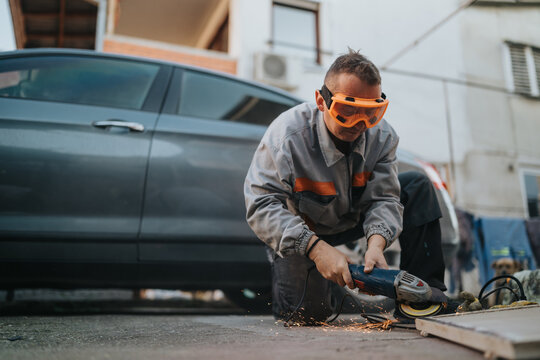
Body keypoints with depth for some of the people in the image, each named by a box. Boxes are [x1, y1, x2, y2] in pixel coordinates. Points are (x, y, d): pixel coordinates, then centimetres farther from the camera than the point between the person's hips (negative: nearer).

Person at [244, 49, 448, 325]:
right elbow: (262, 205, -34)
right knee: (306, 312, -20)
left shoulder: (382, 135, -17)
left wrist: (376, 243, -40)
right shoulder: (288, 134, -31)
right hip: (301, 230, -4)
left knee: (417, 187, -11)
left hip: (355, 217, 5)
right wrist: (316, 248, -44)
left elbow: (384, 197, -19)